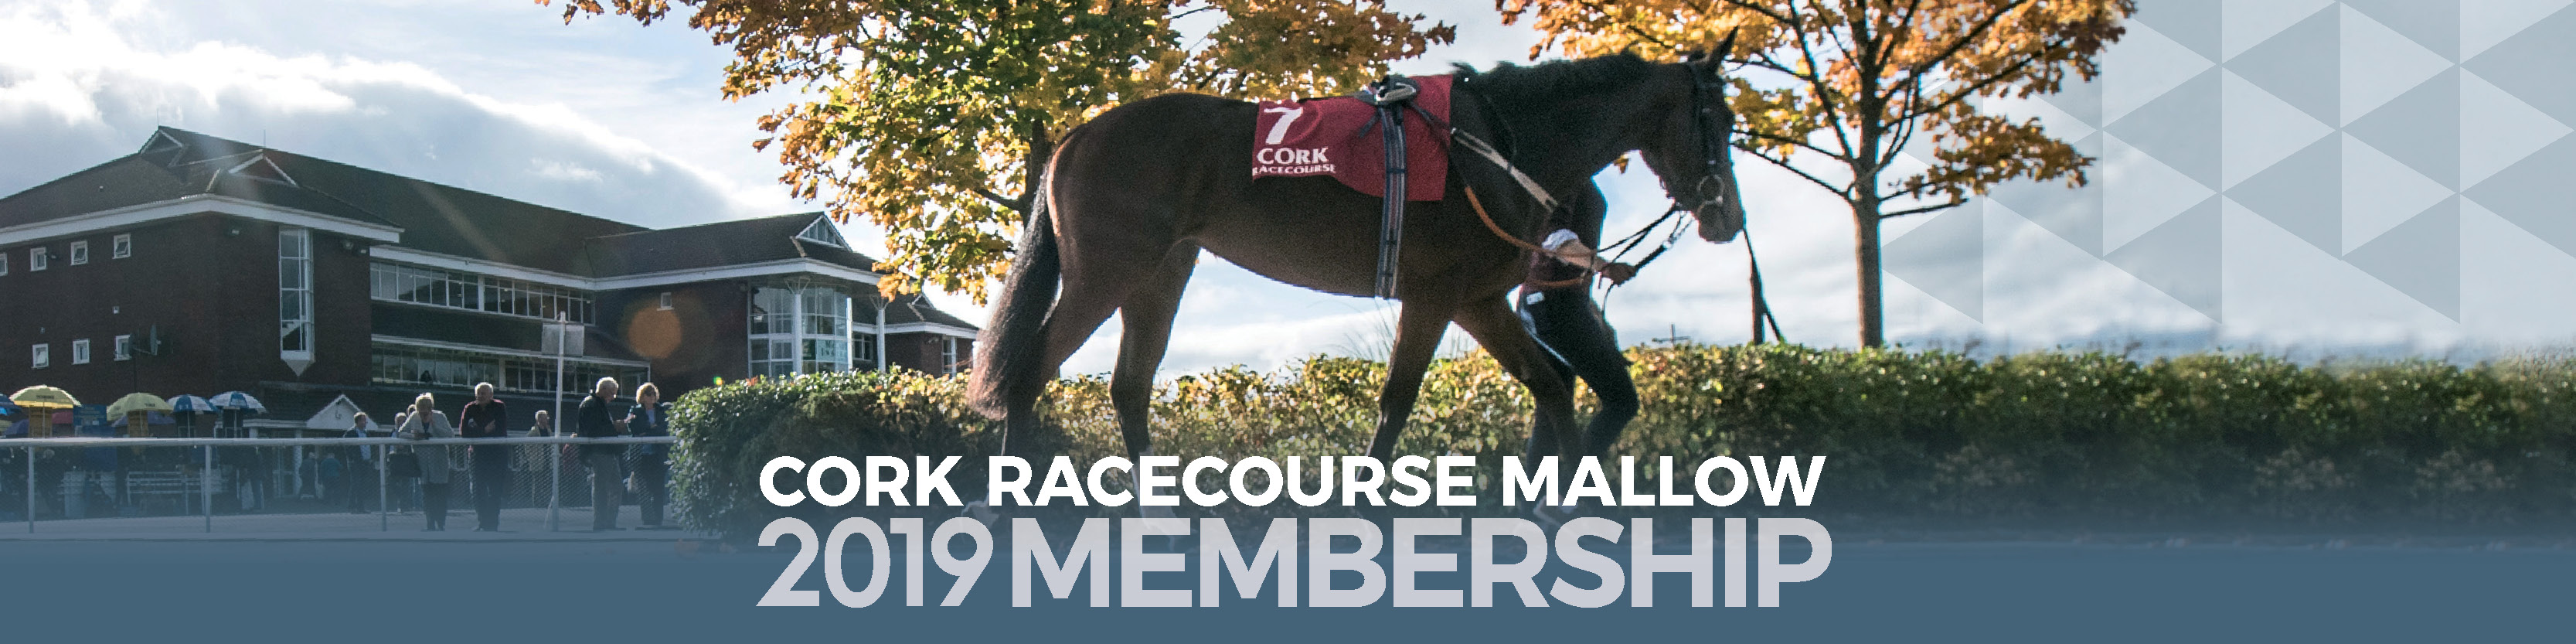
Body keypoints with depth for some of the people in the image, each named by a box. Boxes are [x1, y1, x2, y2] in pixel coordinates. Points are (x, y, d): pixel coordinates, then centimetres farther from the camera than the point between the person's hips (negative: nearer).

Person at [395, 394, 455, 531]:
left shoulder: (440, 417, -3)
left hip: (439, 461, -2)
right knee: (426, 494, 1)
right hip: (422, 462, 2)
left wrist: (434, 425, -19)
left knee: (440, 493, -6)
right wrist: (413, 436, -12)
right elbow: (400, 433, 7)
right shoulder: (413, 418, 3)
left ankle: (441, 524, -3)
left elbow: (451, 435, -11)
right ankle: (431, 524, 4)